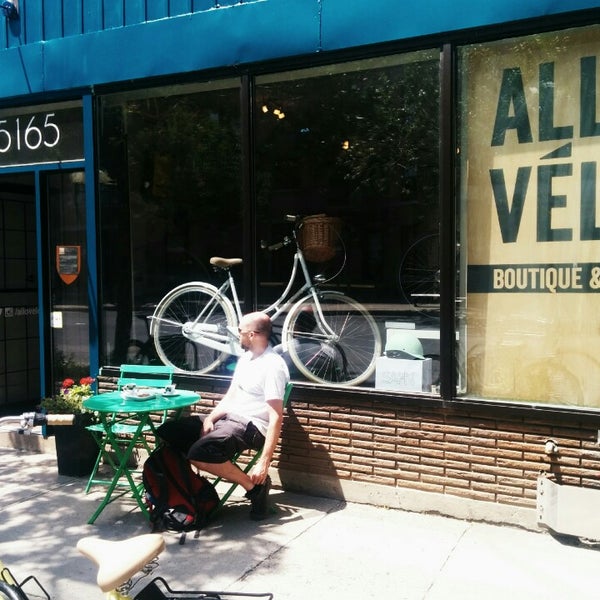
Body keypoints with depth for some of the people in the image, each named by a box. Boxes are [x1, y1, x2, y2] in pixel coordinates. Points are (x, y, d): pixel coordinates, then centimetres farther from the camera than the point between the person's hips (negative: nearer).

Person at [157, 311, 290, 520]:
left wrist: (264, 462, -27)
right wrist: (210, 418, -5)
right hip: (228, 417, 9)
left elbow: (276, 418, -22)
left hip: (251, 426, -9)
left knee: (200, 453, -32)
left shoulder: (273, 365, -17)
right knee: (168, 432, 0)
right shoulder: (245, 357, 12)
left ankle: (254, 484, -13)